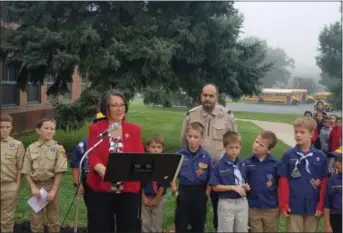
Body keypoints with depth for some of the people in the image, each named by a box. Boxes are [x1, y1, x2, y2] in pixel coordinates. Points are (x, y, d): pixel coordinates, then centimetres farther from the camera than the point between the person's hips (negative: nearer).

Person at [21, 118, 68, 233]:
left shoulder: (58, 148, -4)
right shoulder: (31, 148, 3)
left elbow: (60, 171, -9)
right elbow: (27, 171, 4)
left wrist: (53, 190, -14)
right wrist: (33, 188, -7)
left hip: (51, 186, -2)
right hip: (36, 186, 2)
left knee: (53, 219, 7)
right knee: (36, 219, 8)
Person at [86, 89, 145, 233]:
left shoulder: (134, 130, 6)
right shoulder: (95, 129, 1)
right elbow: (93, 157, -9)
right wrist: (103, 170, -30)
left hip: (129, 189, 2)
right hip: (100, 189, -1)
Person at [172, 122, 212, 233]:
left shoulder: (206, 156, -8)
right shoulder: (179, 154, -7)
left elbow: (210, 179, -1)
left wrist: (206, 194, -5)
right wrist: (175, 191, -4)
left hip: (200, 192, 0)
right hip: (184, 191, 0)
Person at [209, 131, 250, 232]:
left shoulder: (243, 164, 2)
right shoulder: (219, 165, -13)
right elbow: (215, 187, -13)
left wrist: (246, 186, -9)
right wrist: (233, 187, -19)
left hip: (242, 202, 5)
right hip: (226, 203, -4)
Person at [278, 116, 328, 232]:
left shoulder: (321, 157, -2)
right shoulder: (288, 155, -4)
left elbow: (324, 182, 1)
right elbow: (283, 181, -2)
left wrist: (321, 205, -2)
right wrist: (283, 204, -5)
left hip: (313, 206, 1)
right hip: (294, 206, -1)